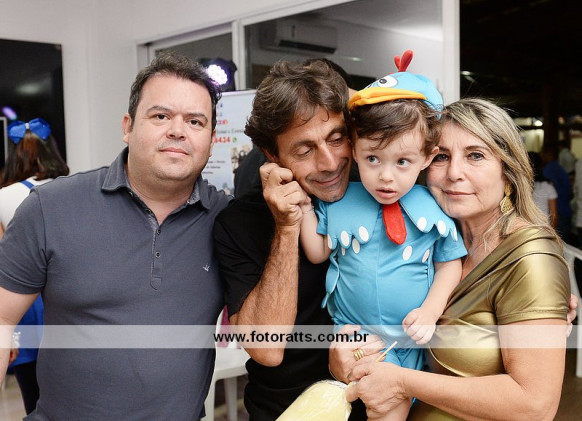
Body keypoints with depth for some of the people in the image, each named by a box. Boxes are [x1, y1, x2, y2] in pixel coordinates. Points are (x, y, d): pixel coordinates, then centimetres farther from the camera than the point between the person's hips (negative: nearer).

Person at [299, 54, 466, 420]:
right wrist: (303, 203, -6)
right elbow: (317, 252, 1)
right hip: (352, 330, 0)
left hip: (411, 338, 1)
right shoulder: (340, 201, -6)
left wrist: (430, 311, -11)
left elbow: (449, 264, 2)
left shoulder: (435, 208, -8)